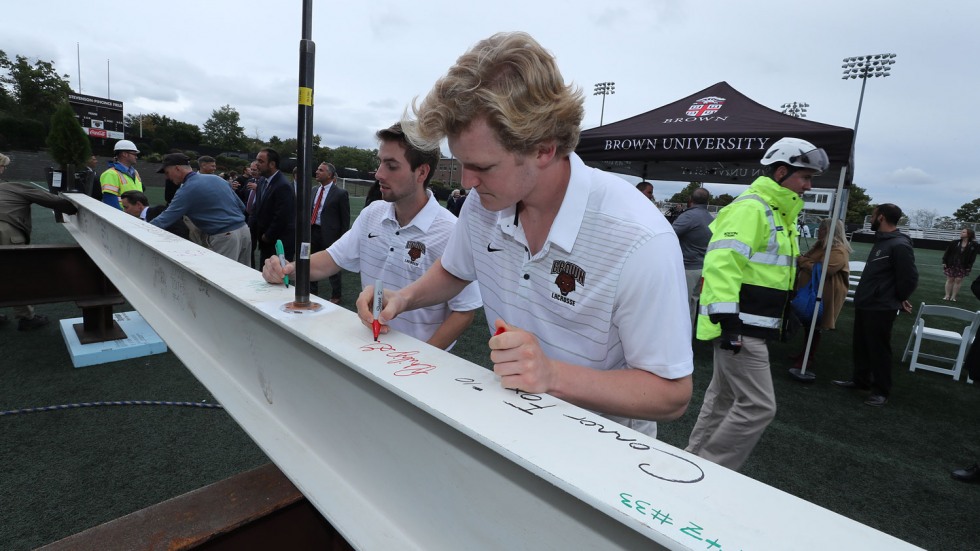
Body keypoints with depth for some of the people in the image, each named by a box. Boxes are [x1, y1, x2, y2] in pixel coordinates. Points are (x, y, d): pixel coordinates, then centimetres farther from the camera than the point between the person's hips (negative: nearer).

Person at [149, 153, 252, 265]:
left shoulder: (187, 190, -7)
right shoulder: (216, 178, 15)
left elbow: (165, 219, -6)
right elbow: (242, 207, 16)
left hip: (225, 237, -8)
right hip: (244, 230, 8)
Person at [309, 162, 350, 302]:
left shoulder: (341, 193, -9)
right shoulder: (314, 191, 11)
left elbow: (345, 219, -8)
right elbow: (310, 211, 19)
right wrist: (307, 229, 11)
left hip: (329, 234, -6)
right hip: (313, 231, 6)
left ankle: (336, 296, 22)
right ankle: (312, 293, 31)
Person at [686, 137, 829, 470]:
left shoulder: (777, 212, 20)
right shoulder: (750, 208, -14)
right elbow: (722, 261, -26)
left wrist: (779, 318, 28)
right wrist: (727, 319, -30)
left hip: (750, 327, 11)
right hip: (739, 329, -11)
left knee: (723, 399, 17)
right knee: (759, 406, -8)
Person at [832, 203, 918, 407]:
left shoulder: (900, 245, -17)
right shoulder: (881, 241, 13)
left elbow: (909, 278, -15)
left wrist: (898, 299, -1)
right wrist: (863, 296, 16)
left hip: (881, 309, -9)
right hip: (864, 304, 9)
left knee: (879, 350, 0)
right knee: (861, 346, 18)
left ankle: (881, 391, 10)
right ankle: (860, 380, 31)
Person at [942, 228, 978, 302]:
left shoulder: (974, 245, -2)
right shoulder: (954, 242, 0)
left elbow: (973, 257, -3)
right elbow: (947, 252, 3)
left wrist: (969, 266, -8)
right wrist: (944, 262, -3)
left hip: (963, 267, -1)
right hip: (951, 265, 1)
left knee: (958, 280, 3)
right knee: (950, 280, 5)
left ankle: (953, 297, 11)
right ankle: (947, 296, 12)